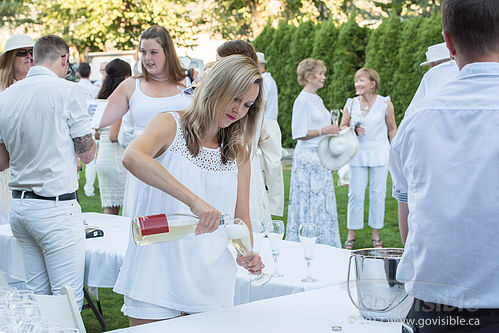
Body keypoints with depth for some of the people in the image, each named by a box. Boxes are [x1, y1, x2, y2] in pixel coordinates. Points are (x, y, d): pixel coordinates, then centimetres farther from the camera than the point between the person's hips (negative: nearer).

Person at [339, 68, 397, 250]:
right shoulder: (350, 104, 5)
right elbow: (342, 128, 13)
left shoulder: (385, 104, 0)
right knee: (355, 194, -1)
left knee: (378, 194, 2)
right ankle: (351, 235, 9)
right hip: (357, 155, 1)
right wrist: (353, 130, -8)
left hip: (379, 154, -1)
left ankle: (376, 235, 13)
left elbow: (392, 129, 8)